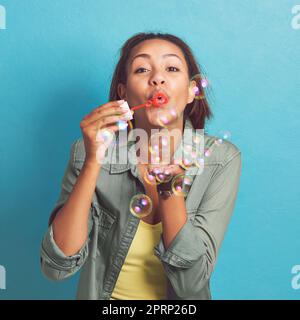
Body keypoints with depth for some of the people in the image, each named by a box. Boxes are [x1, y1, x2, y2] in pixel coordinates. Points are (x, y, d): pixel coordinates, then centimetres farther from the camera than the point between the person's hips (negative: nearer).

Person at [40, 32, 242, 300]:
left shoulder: (222, 159, -11)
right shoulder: (90, 151, -10)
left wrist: (169, 179, -26)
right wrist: (93, 162, -24)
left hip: (180, 299, 1)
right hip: (102, 295, 0)